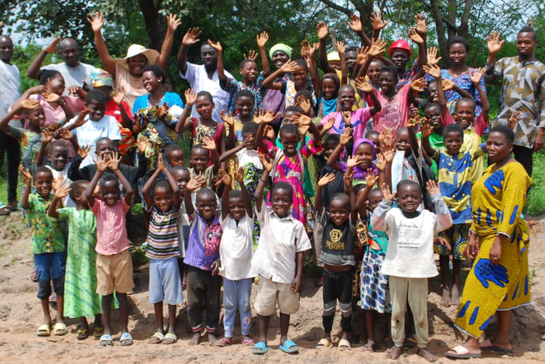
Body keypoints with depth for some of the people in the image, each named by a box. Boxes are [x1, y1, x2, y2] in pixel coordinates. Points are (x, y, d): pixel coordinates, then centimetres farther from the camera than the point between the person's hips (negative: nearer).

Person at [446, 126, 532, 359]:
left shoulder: (514, 171, -14)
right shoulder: (491, 170, 14)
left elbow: (511, 209, -22)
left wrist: (499, 241, -28)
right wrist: (474, 237, 12)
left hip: (503, 238, -9)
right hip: (488, 235, 9)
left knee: (484, 286, -7)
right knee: (501, 289, 13)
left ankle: (472, 344, -2)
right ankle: (502, 340, 22)